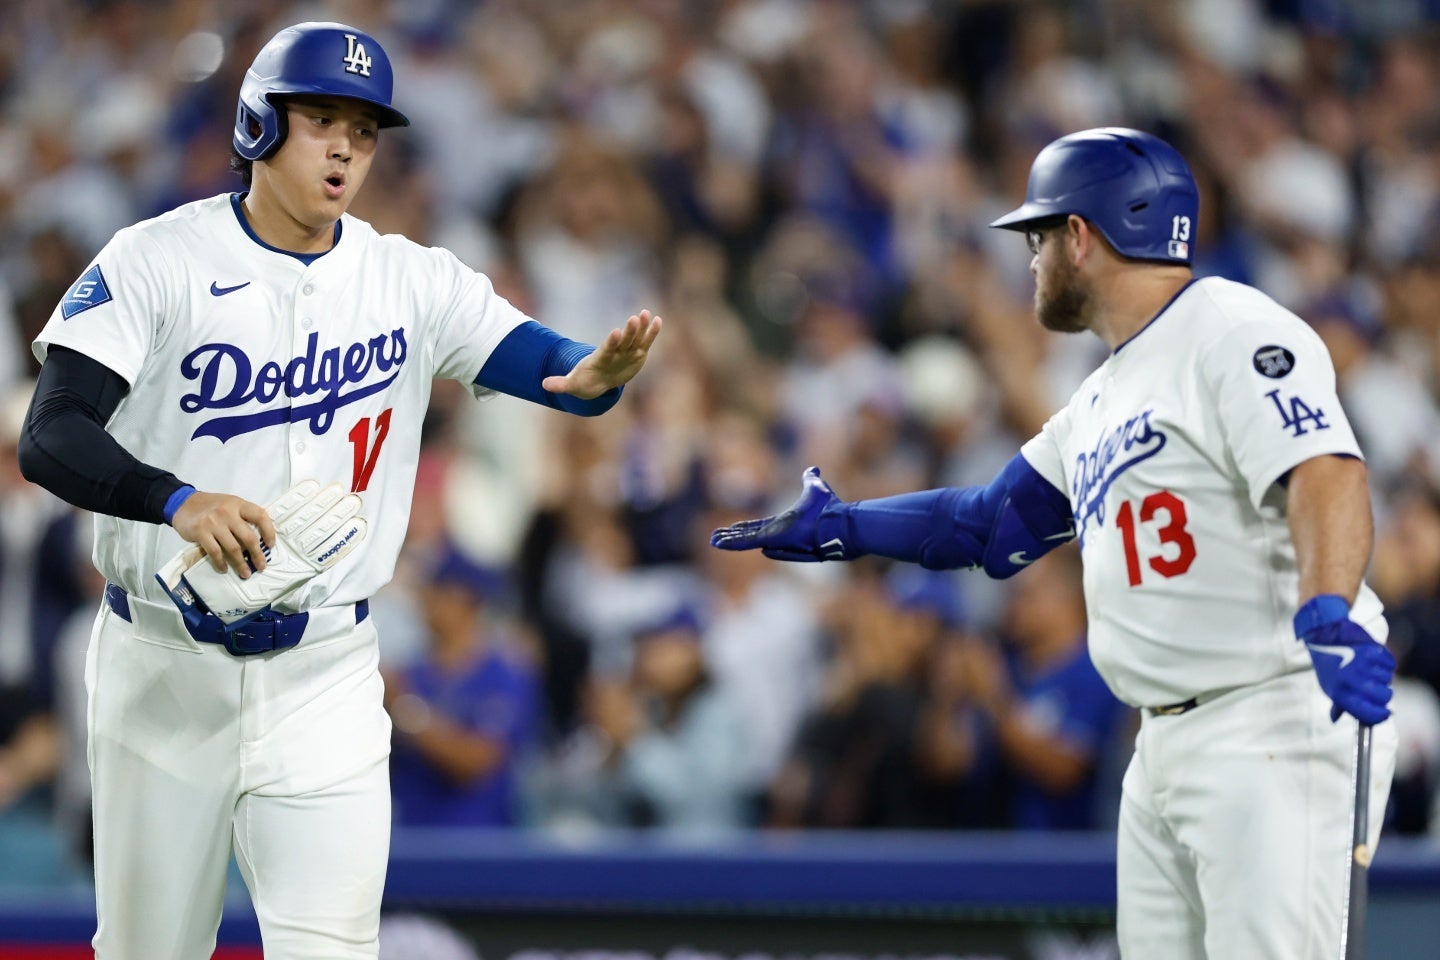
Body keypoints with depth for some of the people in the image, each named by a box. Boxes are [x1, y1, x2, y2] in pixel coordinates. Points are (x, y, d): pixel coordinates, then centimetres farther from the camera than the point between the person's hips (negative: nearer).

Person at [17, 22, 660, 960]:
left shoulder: (412, 282, 2)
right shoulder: (155, 262, -7)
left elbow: (545, 363, -10)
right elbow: (51, 437, -17)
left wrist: (598, 373, -35)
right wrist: (180, 500, -35)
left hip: (326, 680, 1)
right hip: (162, 672, -1)